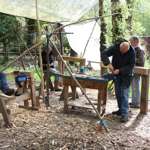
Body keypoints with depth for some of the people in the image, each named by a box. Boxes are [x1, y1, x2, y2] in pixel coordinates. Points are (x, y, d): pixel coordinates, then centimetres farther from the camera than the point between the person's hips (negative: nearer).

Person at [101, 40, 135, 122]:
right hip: (116, 74, 4)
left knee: (124, 94, -10)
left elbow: (130, 66, -18)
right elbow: (104, 54, -16)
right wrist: (108, 64, -30)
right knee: (118, 93, 12)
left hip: (126, 75, -4)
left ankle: (125, 114, -9)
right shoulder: (115, 47, -15)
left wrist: (120, 70, -28)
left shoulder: (132, 52, -20)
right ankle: (121, 110, 26)